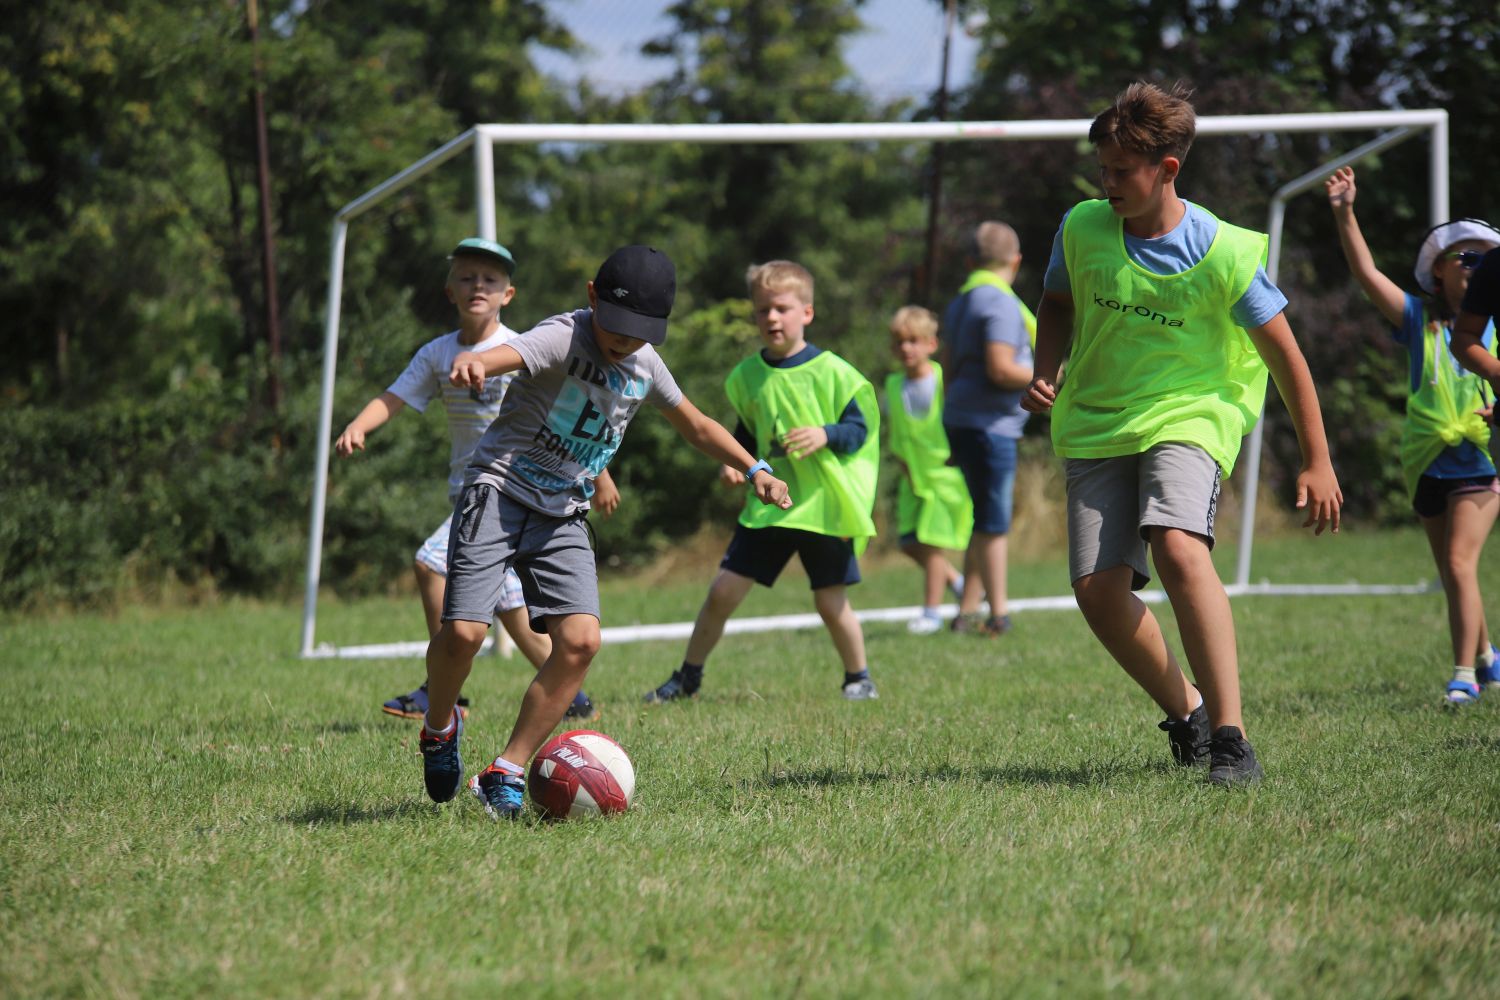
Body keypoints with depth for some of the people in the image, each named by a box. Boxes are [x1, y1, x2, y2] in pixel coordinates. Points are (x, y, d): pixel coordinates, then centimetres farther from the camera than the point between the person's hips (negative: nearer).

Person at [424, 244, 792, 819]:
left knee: (580, 641, -13)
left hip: (563, 517, 6)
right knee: (464, 631, -19)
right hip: (499, 492, -6)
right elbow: (507, 354, -40)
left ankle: (506, 774, -4)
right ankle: (439, 726, 15)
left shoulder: (645, 365, 6)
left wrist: (754, 470, 19)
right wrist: (473, 363, -63)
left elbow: (696, 426, 26)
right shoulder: (563, 338, -16)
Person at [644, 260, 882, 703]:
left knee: (830, 602, 0)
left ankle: (859, 678, 23)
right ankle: (687, 678, 14)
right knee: (723, 591, 0)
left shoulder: (831, 372, -7)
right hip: (767, 504, 4)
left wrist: (826, 435, -25)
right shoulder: (747, 376, 6)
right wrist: (732, 462, 1)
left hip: (824, 505, -4)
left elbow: (859, 428, -7)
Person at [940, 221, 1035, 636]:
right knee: (994, 523, -4)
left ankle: (967, 611, 14)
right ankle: (998, 615, 0)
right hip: (990, 425, -9)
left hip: (962, 422, 9)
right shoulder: (1002, 303, -13)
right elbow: (1000, 368, -21)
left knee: (988, 520, 14)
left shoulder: (959, 303, 15)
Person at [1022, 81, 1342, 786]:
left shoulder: (1224, 255, -12)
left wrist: (1316, 462, 2)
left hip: (1187, 416, -4)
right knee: (1098, 590, -9)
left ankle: (1230, 737, -29)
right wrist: (1045, 376, 0)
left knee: (1178, 547, -31)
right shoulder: (1081, 230, -2)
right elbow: (1058, 305, 19)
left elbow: (1283, 355, -2)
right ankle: (1184, 712, 18)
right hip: (1095, 427, 4)